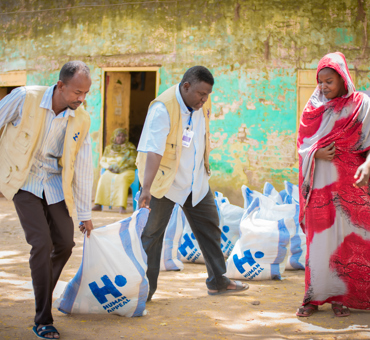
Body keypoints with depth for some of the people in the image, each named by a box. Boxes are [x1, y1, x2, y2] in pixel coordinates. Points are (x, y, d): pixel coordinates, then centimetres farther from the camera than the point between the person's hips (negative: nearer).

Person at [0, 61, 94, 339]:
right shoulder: (24, 98, -17)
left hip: (55, 185, 4)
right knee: (42, 243, -14)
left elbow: (84, 168, 0)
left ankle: (43, 292, 32)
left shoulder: (81, 120, -5)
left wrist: (85, 213, 3)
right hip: (24, 182, -4)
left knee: (65, 243, 2)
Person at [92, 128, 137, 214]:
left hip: (127, 171, -3)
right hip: (111, 171, 3)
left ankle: (122, 206, -48)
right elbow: (102, 161, 15)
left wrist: (120, 168, -13)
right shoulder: (109, 148, 18)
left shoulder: (130, 148, 9)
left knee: (122, 179, -38)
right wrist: (109, 167, -6)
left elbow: (132, 161, -1)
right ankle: (98, 205, -36)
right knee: (104, 178, -31)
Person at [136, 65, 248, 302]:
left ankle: (218, 281, 25)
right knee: (152, 233, -1)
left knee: (210, 226, 12)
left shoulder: (203, 104, -4)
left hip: (196, 181, 7)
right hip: (165, 180, -7)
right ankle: (146, 288, 11)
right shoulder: (162, 109, -25)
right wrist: (146, 188, -43)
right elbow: (153, 150, -35)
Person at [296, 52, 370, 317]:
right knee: (318, 238, 1)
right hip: (320, 183, 2)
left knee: (348, 238, 2)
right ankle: (315, 296, 8)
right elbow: (303, 142, 10)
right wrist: (316, 154, -12)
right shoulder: (313, 107, 8)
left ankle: (342, 296, 12)